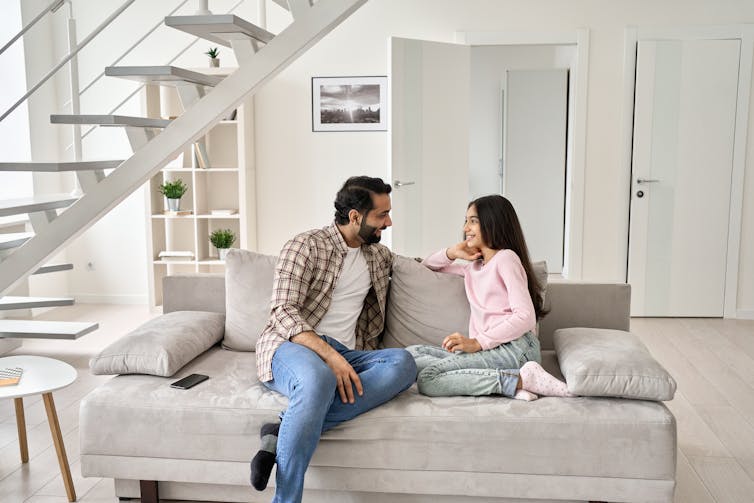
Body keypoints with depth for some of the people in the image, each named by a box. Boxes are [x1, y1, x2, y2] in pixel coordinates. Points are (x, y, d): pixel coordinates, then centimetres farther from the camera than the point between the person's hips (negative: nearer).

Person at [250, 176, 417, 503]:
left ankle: (282, 433, -32)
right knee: (319, 378, -42)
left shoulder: (378, 254, 20)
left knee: (403, 364, -27)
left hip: (345, 353, 6)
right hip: (292, 346, -6)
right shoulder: (306, 246, 0)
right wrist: (329, 355, -26)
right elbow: (283, 312, -11)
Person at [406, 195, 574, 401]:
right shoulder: (474, 267, 25)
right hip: (488, 351, 8)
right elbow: (428, 265, 37)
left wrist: (478, 342, -16)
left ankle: (520, 380, -19)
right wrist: (451, 253, 16)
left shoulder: (506, 258, 2)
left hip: (514, 348, -8)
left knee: (428, 379, -24)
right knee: (411, 353, -9)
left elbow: (526, 317, -9)